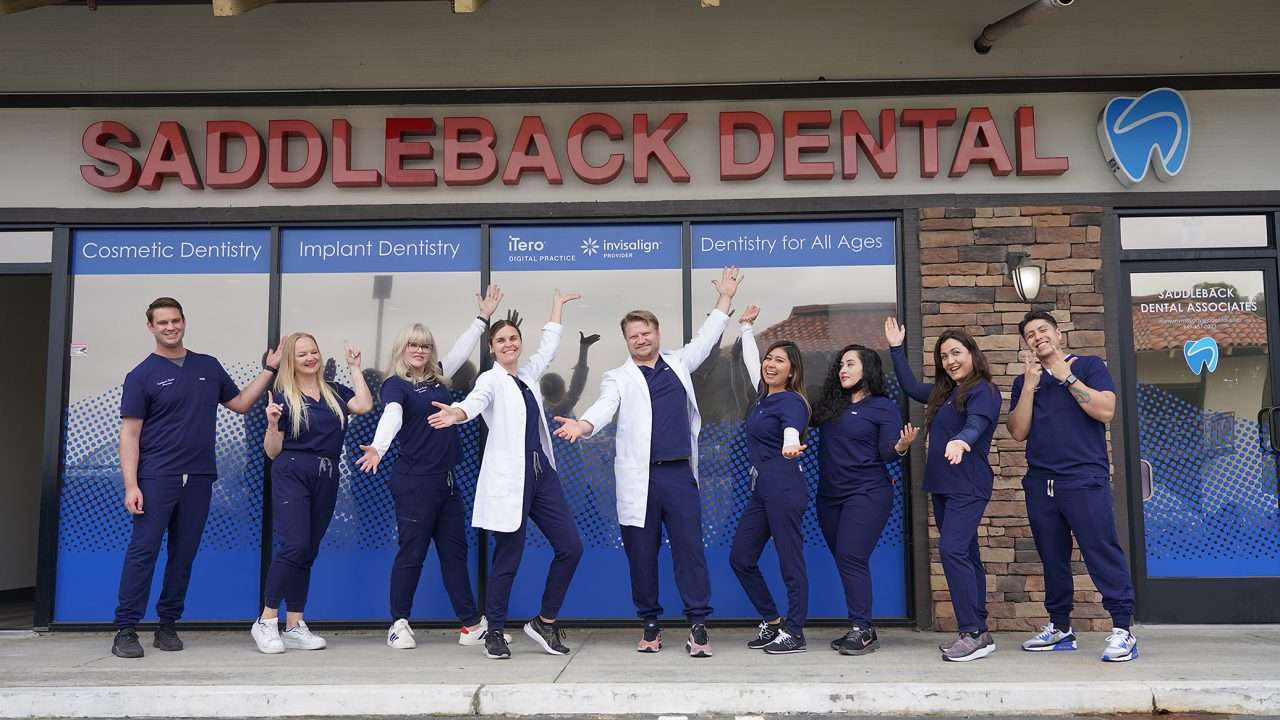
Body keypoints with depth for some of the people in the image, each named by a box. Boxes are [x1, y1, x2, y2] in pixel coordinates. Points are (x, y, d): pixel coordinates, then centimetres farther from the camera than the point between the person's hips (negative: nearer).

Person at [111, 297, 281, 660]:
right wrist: (131, 485, -12)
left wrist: (269, 369, 12)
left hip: (199, 478, 4)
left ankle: (167, 626, 16)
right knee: (142, 551, -5)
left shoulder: (209, 367, 12)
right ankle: (126, 630, 1)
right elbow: (130, 434, -4)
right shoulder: (142, 375, 0)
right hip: (156, 478, -4)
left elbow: (241, 403, 19)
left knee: (184, 555, 7)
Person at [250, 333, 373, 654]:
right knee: (293, 546, -14)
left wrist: (355, 368, 2)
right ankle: (265, 622, -1)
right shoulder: (283, 397, 1)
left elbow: (364, 405, -7)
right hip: (292, 475, -4)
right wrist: (272, 423, -17)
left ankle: (294, 627, 14)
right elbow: (273, 452, 1)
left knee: (308, 552, 8)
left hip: (326, 480, 5)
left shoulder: (334, 391, 12)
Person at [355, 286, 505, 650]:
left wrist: (483, 317, 27)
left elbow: (462, 349, 23)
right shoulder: (395, 384, -7)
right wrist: (377, 448, -43)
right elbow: (391, 416, -26)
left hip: (446, 482, 7)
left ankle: (472, 625, 14)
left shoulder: (436, 377, 11)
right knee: (411, 554, 1)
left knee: (455, 551, 9)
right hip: (414, 483, -7)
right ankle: (399, 624, 15)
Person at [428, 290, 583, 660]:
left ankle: (545, 622, 18)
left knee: (570, 547, 4)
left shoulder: (528, 374, 16)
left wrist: (558, 304, 43)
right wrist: (456, 413, -47)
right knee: (508, 558, -1)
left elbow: (549, 346, 33)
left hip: (542, 472, 7)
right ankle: (495, 632, 16)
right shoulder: (491, 379, -3)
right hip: (509, 477, -7)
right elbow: (476, 401, -25)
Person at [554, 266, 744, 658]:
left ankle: (698, 625, 3)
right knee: (641, 553, 4)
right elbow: (605, 407, -9)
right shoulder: (618, 378, 8)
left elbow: (706, 339, 29)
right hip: (639, 478, -1)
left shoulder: (678, 364, 18)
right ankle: (650, 625, 17)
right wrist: (581, 425, -30)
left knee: (690, 548, -3)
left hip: (680, 474, 2)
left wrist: (725, 298, 29)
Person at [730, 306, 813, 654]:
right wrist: (746, 327, 40)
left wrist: (790, 448, -54)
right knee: (740, 557, 11)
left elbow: (792, 431, -32)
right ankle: (772, 622, 24)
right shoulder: (764, 395, 13)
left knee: (791, 562, -1)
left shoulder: (792, 401, -10)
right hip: (761, 488, 9)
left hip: (784, 488, -9)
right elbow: (751, 362, 31)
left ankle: (794, 634, 9)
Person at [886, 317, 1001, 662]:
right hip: (942, 487, 9)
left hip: (968, 488, -9)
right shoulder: (944, 392, 15)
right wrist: (897, 349, 28)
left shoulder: (983, 391, -10)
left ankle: (973, 634, -15)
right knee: (966, 556, 10)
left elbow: (976, 424, -27)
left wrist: (962, 440, -48)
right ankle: (978, 632, 16)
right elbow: (911, 387, 29)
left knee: (952, 550, -19)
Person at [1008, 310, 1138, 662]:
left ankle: (1122, 629, -4)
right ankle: (1060, 627, 18)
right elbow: (1018, 431, 3)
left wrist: (1066, 376, -8)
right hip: (1040, 483, 5)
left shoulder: (1088, 365, 6)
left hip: (1085, 479, -4)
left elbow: (1105, 411, -8)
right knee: (1052, 558, 9)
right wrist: (1031, 383, -4)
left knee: (1102, 551, -9)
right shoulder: (1023, 382, 16)